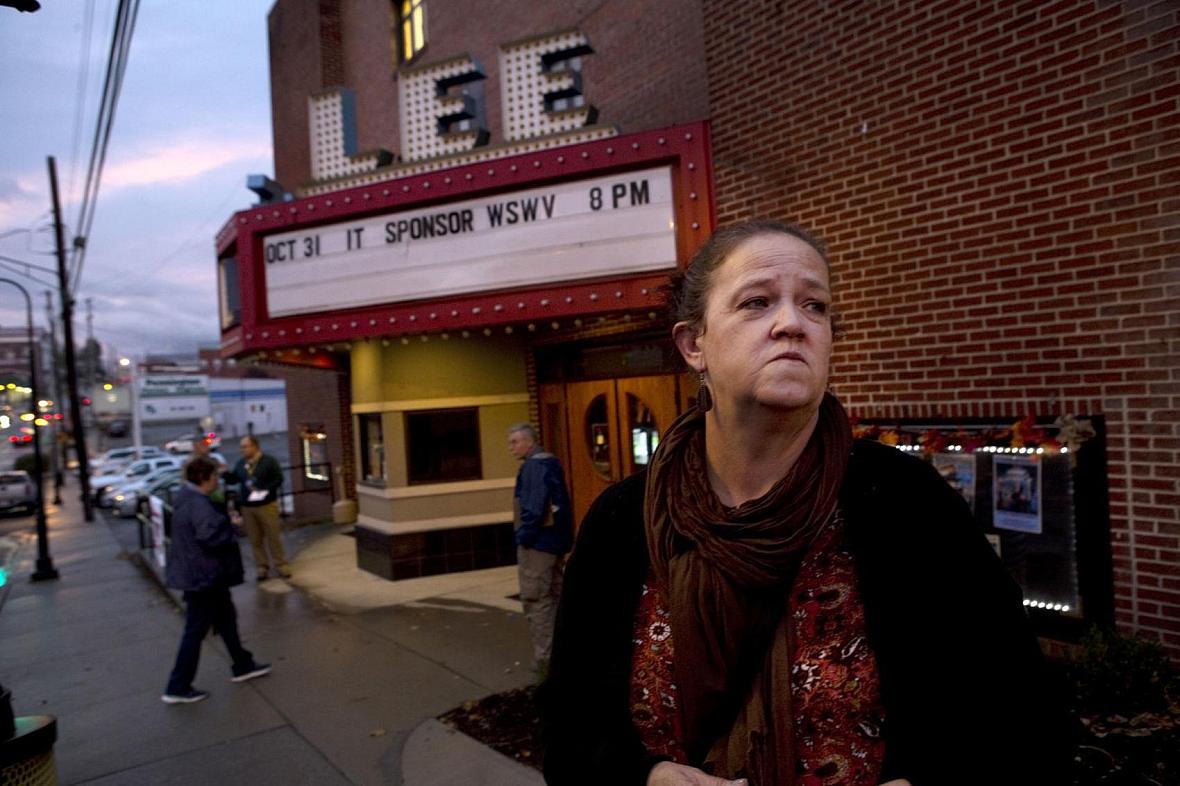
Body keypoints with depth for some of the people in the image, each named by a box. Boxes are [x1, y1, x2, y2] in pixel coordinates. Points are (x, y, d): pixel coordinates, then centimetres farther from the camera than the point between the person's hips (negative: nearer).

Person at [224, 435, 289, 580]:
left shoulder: (269, 461, -6)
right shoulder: (240, 463, 9)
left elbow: (278, 479, -9)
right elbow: (233, 479, 12)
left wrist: (264, 490, -21)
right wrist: (225, 473, -8)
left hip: (267, 505, -4)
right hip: (247, 507, 4)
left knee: (273, 537, 2)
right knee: (255, 540, 8)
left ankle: (281, 565, 12)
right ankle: (262, 567, 17)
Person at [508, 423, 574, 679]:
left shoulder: (535, 465, -15)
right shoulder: (550, 463, 15)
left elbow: (534, 506, -23)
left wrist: (524, 536, -16)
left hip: (537, 542, -10)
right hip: (554, 540, 10)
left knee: (535, 600, -5)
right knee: (553, 596, 17)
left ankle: (545, 658, -2)